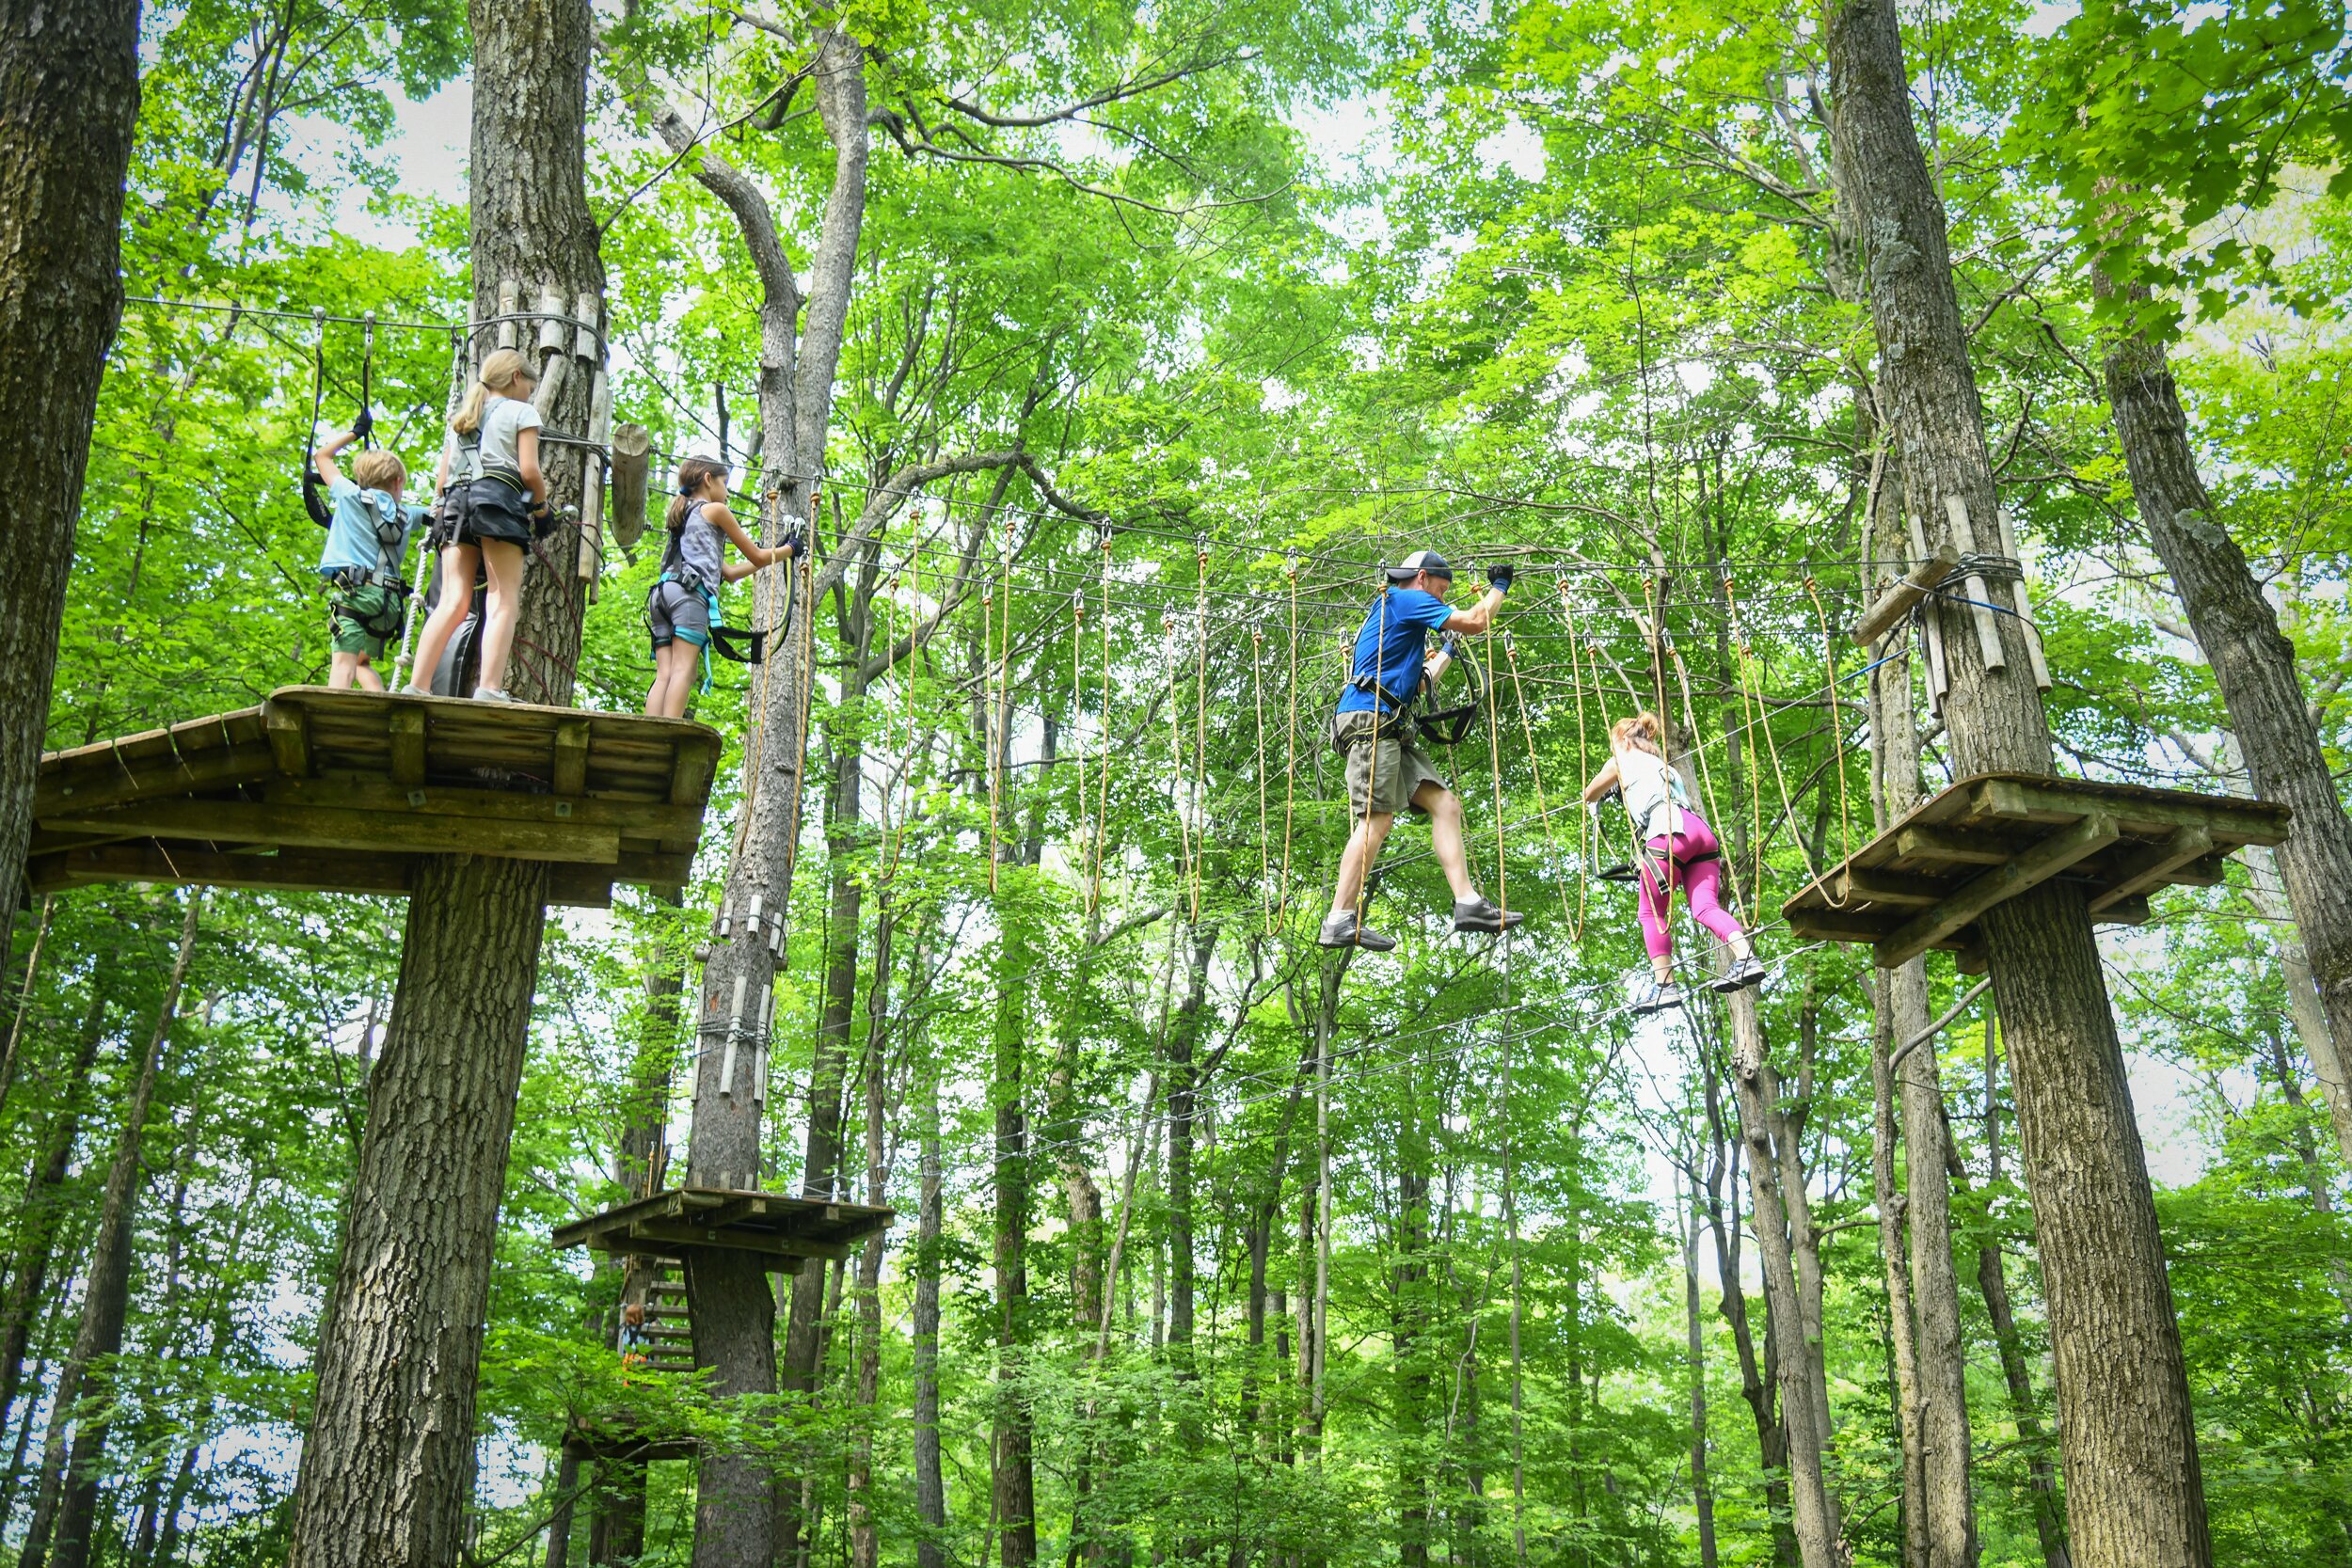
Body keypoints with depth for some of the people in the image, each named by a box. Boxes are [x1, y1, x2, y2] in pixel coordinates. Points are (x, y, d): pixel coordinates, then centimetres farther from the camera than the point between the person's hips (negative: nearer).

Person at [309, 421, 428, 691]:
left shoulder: (351, 495, 8)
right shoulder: (406, 514, 15)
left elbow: (321, 455, 23)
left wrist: (355, 432, 31)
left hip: (355, 590, -4)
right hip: (392, 601, 4)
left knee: (343, 663, -17)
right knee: (361, 661, 23)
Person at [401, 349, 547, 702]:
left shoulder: (460, 417, 29)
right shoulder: (521, 411, 10)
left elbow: (441, 480, 22)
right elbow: (529, 470, -3)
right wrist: (541, 505, 13)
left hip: (456, 502, 6)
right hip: (500, 500, -6)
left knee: (453, 601, -1)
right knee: (504, 600, -10)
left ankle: (416, 686, -13)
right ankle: (489, 688, -24)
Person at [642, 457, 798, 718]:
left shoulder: (683, 515, 35)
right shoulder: (715, 510, 12)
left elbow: (730, 572, 35)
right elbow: (757, 557, 15)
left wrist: (771, 553, 42)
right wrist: (790, 548, 32)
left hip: (662, 592, 7)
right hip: (690, 593, -7)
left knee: (664, 675, -5)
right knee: (683, 670, -18)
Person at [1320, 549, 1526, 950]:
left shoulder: (1395, 612, 31)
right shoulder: (1405, 599, 2)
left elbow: (1417, 683, 37)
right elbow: (1474, 622, -3)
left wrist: (1451, 652, 49)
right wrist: (1500, 585, 14)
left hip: (1391, 730, 10)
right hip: (1370, 720, -10)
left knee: (1445, 805, 0)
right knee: (1377, 819, -17)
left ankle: (1468, 903, -8)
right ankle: (1339, 921, -19)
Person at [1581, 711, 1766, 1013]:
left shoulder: (1623, 760, 19)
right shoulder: (1663, 766, 37)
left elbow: (1589, 795, 31)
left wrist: (1607, 790, 55)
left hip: (1670, 829, -7)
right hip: (1702, 831, 7)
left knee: (1651, 913, 0)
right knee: (1705, 907, -6)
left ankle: (1663, 985, -7)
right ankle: (1746, 957, -27)